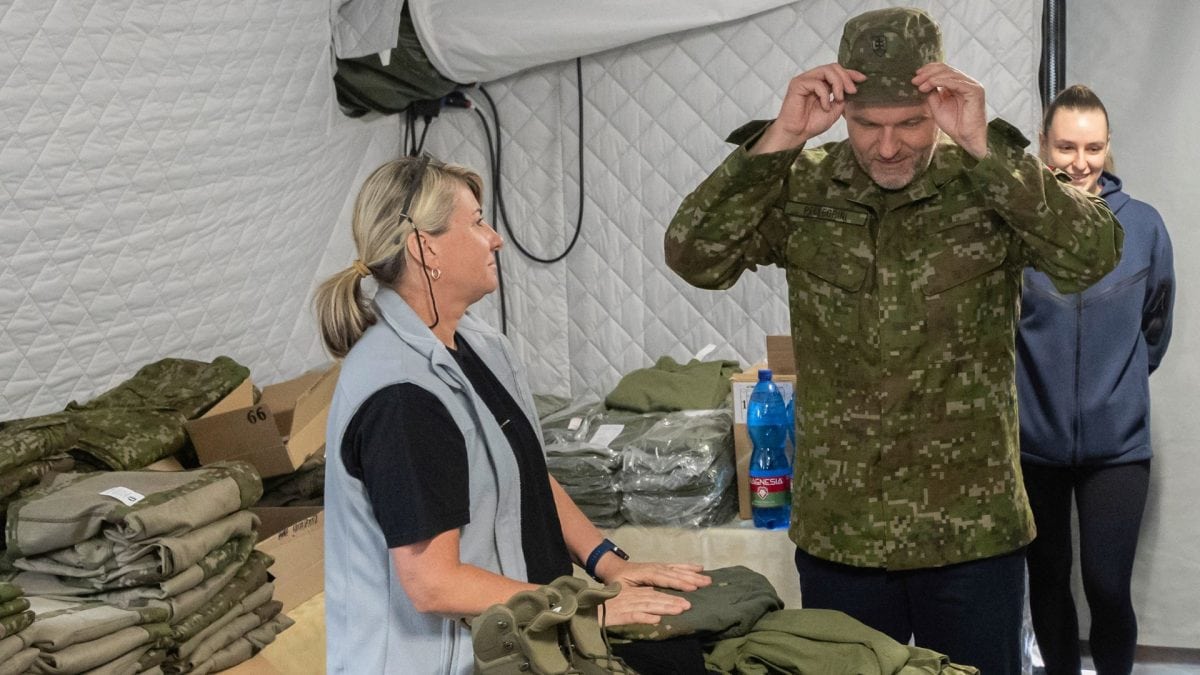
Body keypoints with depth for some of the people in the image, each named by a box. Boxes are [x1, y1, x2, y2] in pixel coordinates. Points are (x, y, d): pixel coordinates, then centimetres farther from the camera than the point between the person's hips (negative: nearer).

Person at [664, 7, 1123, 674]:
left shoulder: (990, 185, -5)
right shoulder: (802, 188, -1)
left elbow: (1094, 257, -20)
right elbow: (693, 258, -13)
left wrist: (981, 146, -26)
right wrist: (780, 138, -21)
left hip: (972, 533, -1)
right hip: (836, 535, 1)